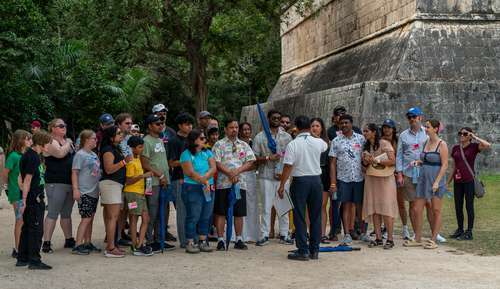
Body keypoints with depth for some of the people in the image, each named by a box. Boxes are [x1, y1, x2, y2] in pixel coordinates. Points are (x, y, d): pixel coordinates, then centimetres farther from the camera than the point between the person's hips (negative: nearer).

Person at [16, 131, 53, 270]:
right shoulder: (32, 157, -16)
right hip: (34, 199, -10)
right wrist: (24, 199, -20)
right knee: (36, 230, -4)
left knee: (27, 228, 14)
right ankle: (34, 260, 0)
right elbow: (27, 179, -19)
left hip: (35, 198, 10)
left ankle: (22, 259, 22)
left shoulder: (35, 155, 13)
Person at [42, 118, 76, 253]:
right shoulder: (51, 142, -7)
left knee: (67, 214, 14)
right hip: (56, 183, -8)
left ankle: (69, 240, 22)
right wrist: (68, 144, -10)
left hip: (70, 183, 8)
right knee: (53, 214, -9)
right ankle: (46, 242, -7)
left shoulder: (68, 141, 17)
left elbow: (75, 156, 32)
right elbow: (60, 153, -26)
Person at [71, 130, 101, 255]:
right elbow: (74, 173, -13)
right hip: (84, 192, -8)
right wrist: (75, 189, -20)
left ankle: (87, 243, 19)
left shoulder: (94, 154, 15)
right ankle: (78, 245, -7)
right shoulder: (80, 154, -9)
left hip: (94, 192, 8)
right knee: (86, 219, -10)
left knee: (90, 218, 11)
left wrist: (99, 188, 19)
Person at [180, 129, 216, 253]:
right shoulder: (186, 154, -4)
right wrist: (204, 181, -11)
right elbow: (191, 172, -13)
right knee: (193, 216, -5)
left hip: (209, 188, 6)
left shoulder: (207, 153, 14)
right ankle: (190, 243, 1)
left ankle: (203, 242, 15)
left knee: (206, 216, 8)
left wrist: (204, 178, -15)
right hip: (193, 188, -6)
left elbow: (213, 168, 1)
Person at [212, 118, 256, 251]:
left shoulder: (244, 145, 13)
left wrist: (237, 171, -9)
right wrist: (230, 173, -16)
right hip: (223, 183, -3)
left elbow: (250, 162, 6)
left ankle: (239, 240, 15)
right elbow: (216, 163, -7)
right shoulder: (219, 145, 1)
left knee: (239, 213, 7)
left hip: (240, 183, 3)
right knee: (220, 212, -2)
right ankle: (221, 240, 4)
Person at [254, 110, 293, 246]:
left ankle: (284, 235, 11)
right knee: (266, 205, -1)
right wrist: (268, 158, -14)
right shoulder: (260, 137, 4)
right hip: (266, 176, -2)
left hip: (283, 176, 2)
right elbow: (255, 158, 2)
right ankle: (265, 235, 5)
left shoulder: (287, 136, 10)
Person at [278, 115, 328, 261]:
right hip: (316, 180, 4)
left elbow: (288, 167, -13)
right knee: (316, 216, 10)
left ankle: (303, 251, 0)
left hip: (300, 181, -4)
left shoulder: (293, 144, -11)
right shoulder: (318, 142, 0)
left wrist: (282, 185, -6)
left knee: (299, 217, 1)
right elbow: (326, 146, 26)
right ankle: (314, 250, 15)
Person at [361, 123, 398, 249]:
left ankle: (390, 239, -5)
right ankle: (378, 238, 4)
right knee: (374, 208, 1)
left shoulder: (384, 143, -7)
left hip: (385, 179, -6)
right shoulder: (366, 146, 15)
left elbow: (393, 161, -12)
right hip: (371, 179, 6)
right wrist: (366, 162, -1)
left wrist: (377, 161, -17)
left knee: (386, 208, -8)